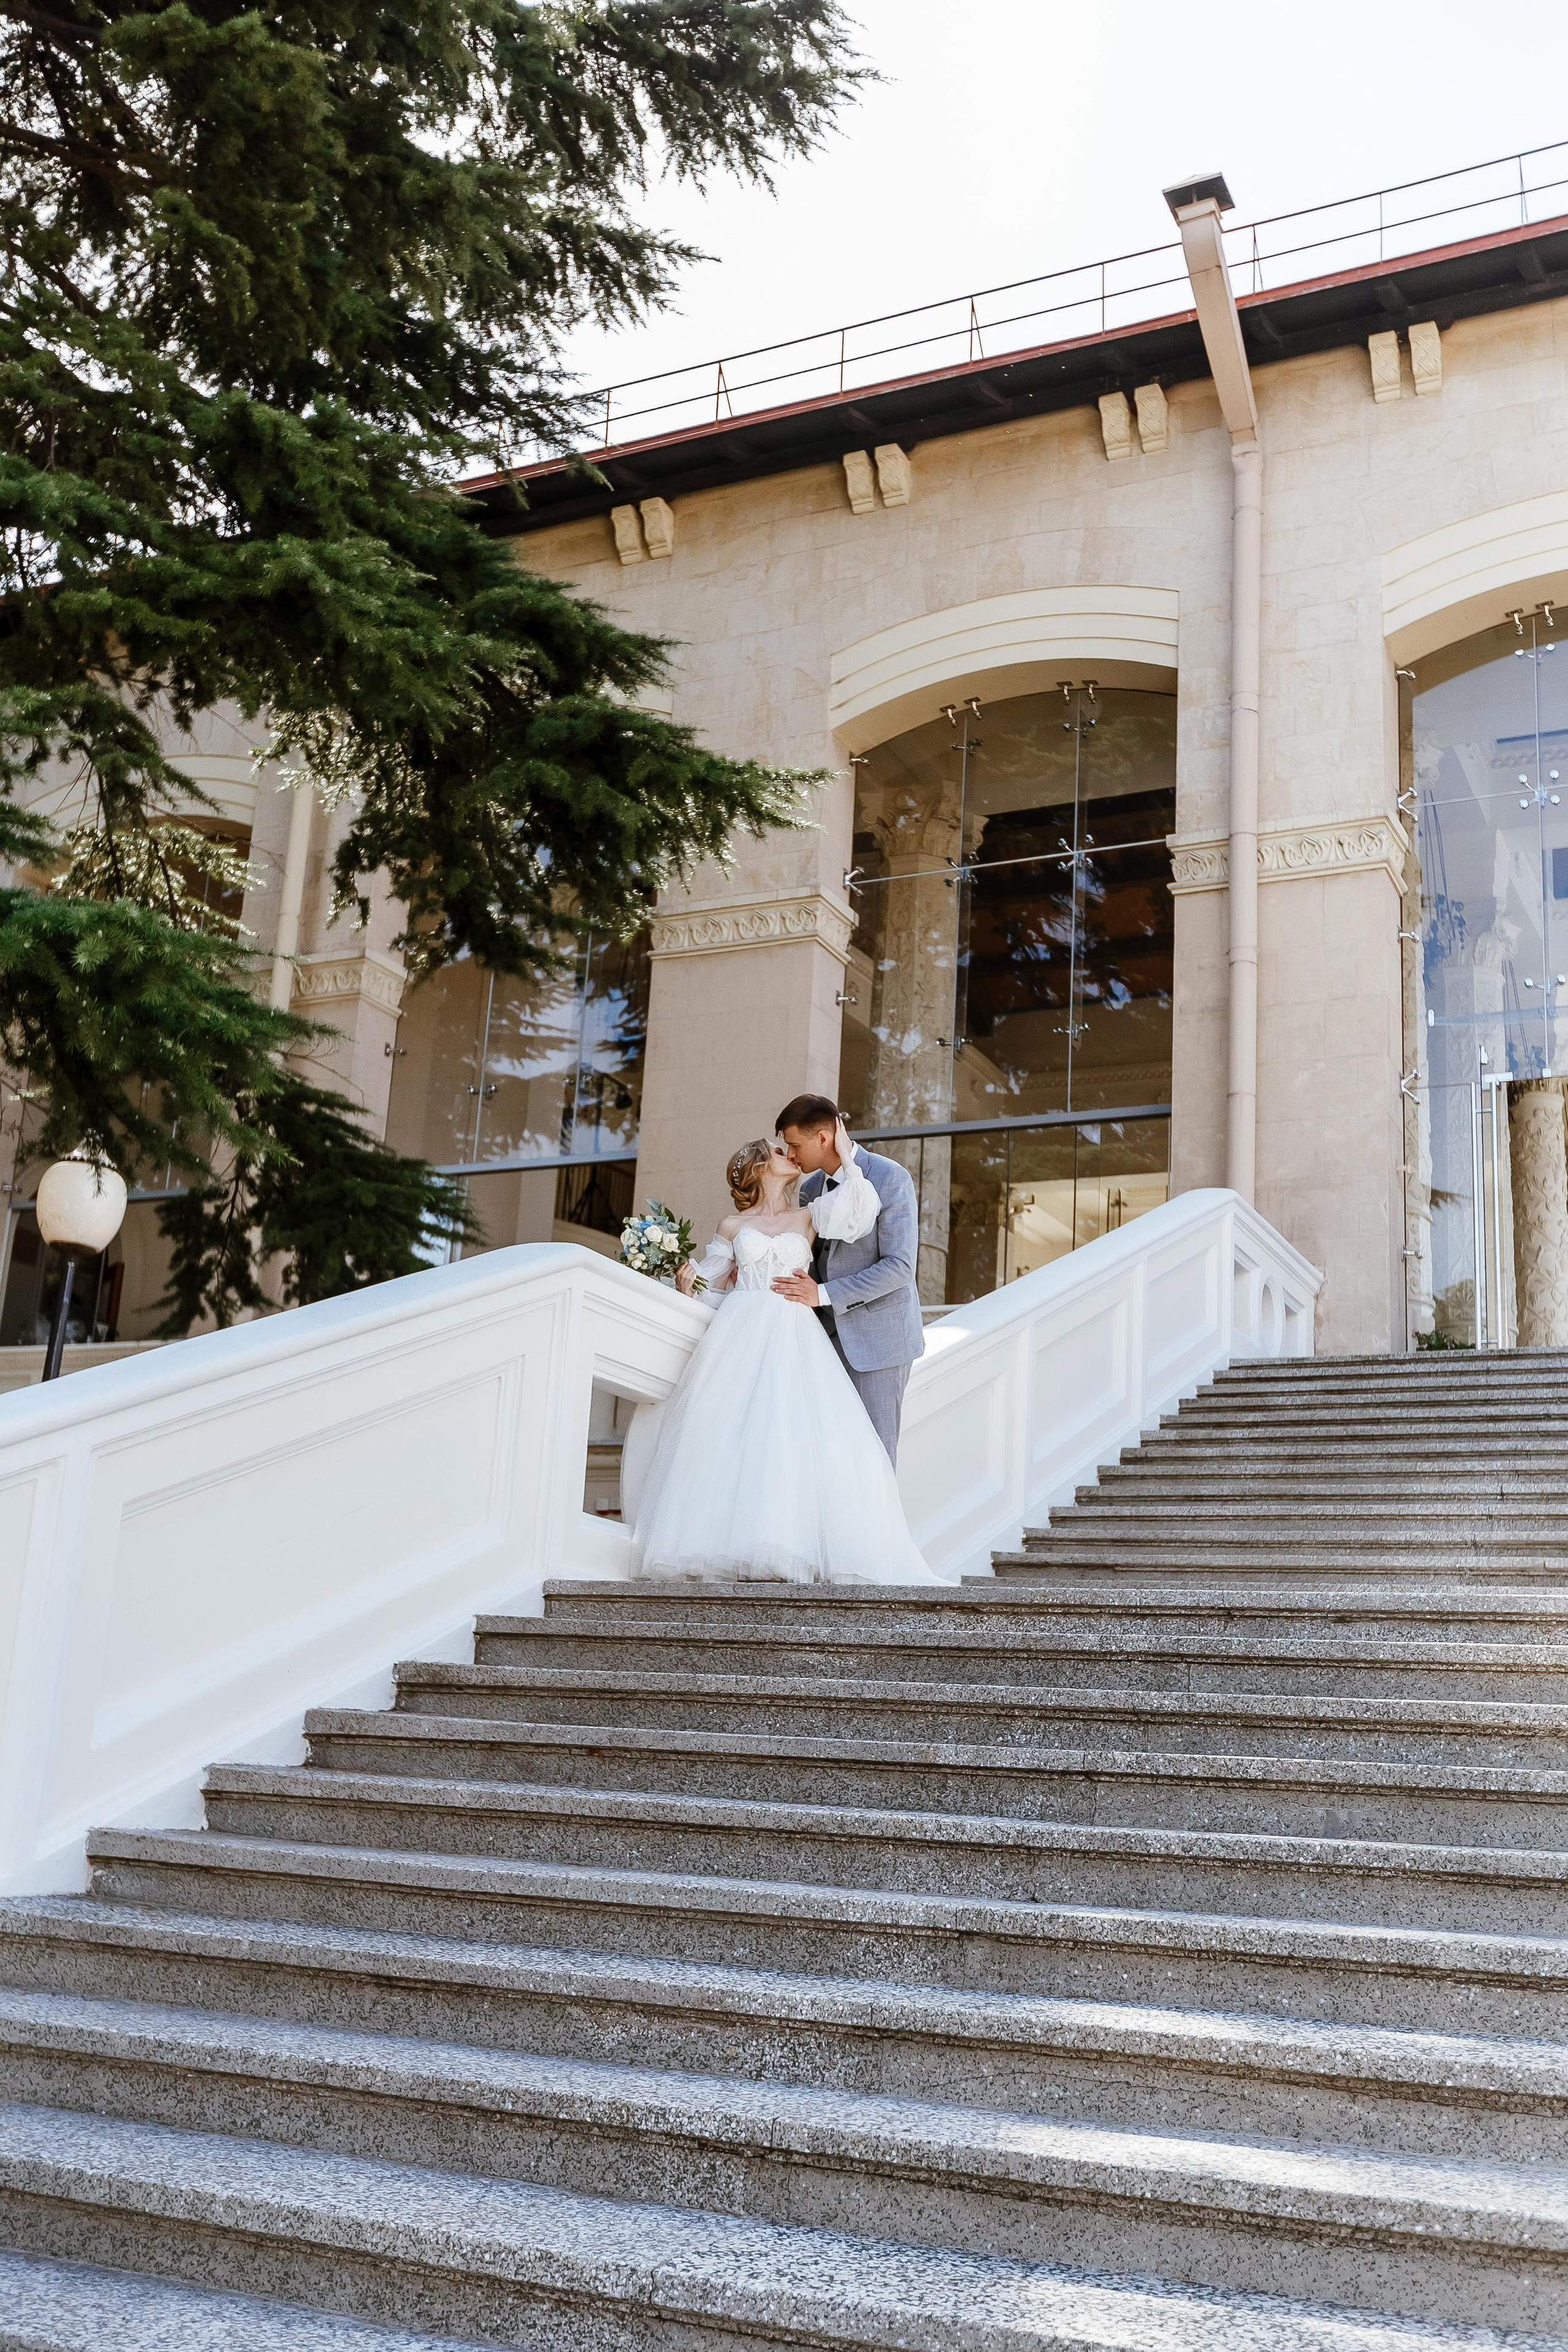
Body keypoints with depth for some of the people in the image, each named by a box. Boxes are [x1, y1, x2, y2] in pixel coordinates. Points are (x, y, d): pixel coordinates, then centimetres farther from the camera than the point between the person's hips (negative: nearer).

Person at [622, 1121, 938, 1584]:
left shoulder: (808, 1217, 15)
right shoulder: (732, 1227, 15)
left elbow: (858, 1212, -4)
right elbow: (713, 1289, 19)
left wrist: (845, 1156, 3)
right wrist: (689, 1281, -2)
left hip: (794, 1342, 0)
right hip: (739, 1337, 0)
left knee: (797, 1436, -15)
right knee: (725, 1435, -10)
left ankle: (793, 1544, -10)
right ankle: (725, 1546, -6)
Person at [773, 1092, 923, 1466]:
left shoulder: (891, 1178, -12)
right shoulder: (811, 1186, 10)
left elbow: (899, 1266, -18)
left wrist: (824, 1293, -19)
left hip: (878, 1336, -6)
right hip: (831, 1335, 6)